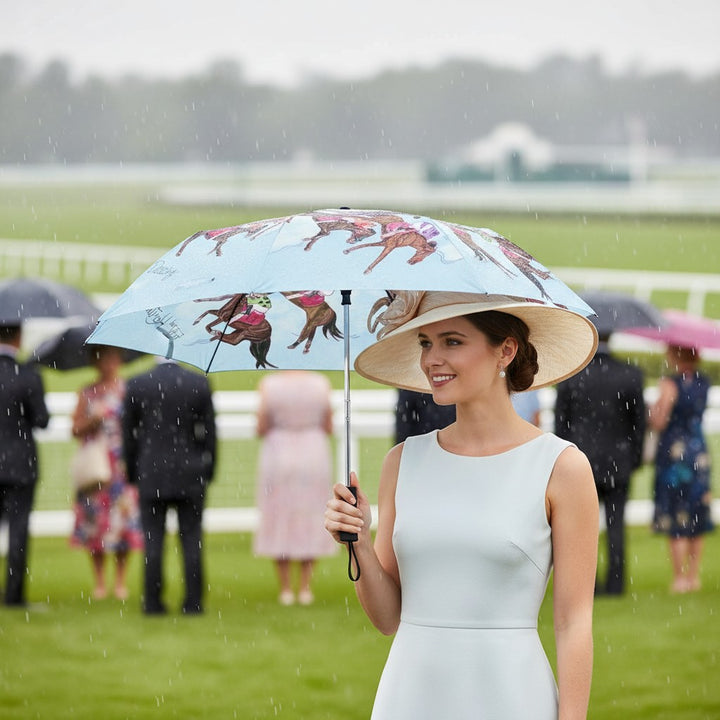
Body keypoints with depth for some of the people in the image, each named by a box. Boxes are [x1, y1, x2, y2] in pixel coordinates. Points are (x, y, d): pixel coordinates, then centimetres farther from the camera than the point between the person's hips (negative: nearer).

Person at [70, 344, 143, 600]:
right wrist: (92, 421, -10)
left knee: (123, 521, -4)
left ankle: (121, 580, 4)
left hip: (122, 464, -2)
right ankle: (99, 582, 6)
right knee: (94, 520, -1)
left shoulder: (129, 390, 5)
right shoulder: (88, 394, 10)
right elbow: (76, 429, 8)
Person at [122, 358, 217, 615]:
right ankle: (193, 601, 4)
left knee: (153, 541, 3)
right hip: (190, 476, 0)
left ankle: (153, 602, 2)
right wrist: (208, 470, 10)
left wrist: (132, 474, 11)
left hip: (151, 476, 0)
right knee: (192, 540, 4)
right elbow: (209, 430, 0)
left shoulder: (136, 385, -4)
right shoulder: (200, 384, -4)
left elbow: (128, 434, 1)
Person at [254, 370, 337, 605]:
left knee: (279, 523, 7)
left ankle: (285, 589, 5)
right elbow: (328, 428, 1)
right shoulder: (321, 384, -5)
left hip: (278, 456, -2)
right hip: (314, 456, 2)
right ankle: (306, 588, 7)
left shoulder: (269, 385, -11)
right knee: (310, 523, 9)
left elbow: (261, 429, -7)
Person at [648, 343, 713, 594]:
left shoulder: (671, 384, -15)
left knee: (676, 522, -2)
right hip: (699, 454, 7)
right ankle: (694, 575, 16)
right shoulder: (704, 383, 5)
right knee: (696, 519, 12)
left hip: (673, 453, -7)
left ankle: (680, 578, -1)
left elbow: (659, 423, -16)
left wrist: (652, 409, 3)